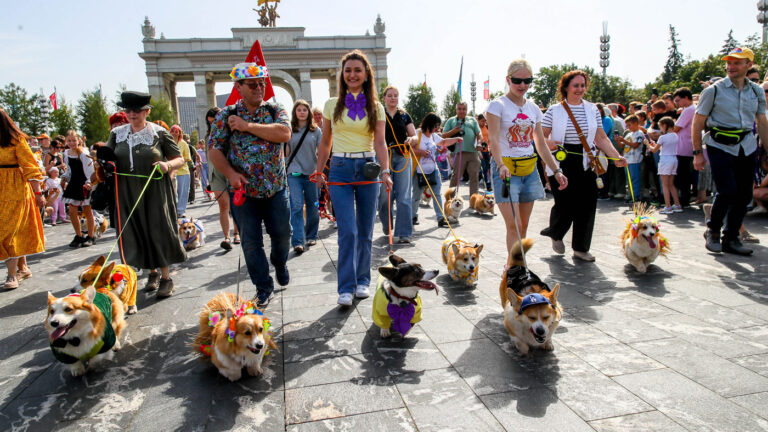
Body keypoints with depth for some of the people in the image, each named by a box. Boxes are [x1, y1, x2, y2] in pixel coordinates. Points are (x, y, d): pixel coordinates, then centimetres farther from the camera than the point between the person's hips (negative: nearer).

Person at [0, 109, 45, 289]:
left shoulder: (16, 140, -8)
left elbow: (29, 166, -10)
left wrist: (38, 193, -12)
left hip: (15, 189, -6)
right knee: (17, 229, 12)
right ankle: (23, 268, 23)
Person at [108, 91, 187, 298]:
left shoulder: (159, 133, -2)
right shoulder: (117, 133, 10)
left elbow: (180, 159, 0)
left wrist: (167, 165, -21)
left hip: (155, 190, -4)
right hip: (127, 193, 4)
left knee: (159, 231, -3)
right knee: (136, 233, 7)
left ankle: (166, 277, 8)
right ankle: (152, 273, 24)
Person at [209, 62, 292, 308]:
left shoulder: (275, 110, 4)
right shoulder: (226, 115, 2)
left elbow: (284, 133, -17)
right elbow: (214, 150, -2)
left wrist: (248, 126, -17)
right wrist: (230, 173, -17)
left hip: (276, 188, 1)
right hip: (242, 190, 0)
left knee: (282, 234, 10)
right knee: (251, 242, 2)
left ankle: (280, 265, 42)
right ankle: (264, 288, 17)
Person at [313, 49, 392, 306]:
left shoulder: (375, 107, 6)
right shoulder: (332, 105, 6)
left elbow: (380, 142, -3)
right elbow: (325, 142, 12)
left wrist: (386, 172, -17)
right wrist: (319, 171, 9)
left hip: (367, 167, 1)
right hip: (340, 169, -1)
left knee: (365, 230, 7)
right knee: (347, 230, -9)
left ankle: (363, 281, 21)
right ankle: (346, 287, -1)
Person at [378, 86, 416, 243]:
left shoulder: (404, 116, 13)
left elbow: (414, 135, 10)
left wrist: (411, 140, -12)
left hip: (403, 157, 2)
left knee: (404, 196, -3)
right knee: (385, 194, 0)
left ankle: (404, 232, 1)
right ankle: (386, 223, 29)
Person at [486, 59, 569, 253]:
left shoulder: (534, 109, 12)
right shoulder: (498, 105, -5)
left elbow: (541, 144, 16)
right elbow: (493, 138, -18)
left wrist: (556, 171, 10)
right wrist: (501, 165, -33)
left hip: (529, 169, 6)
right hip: (505, 169, -6)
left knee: (523, 226, 9)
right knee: (514, 225, -13)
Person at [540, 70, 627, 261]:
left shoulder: (592, 109, 10)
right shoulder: (554, 111, 0)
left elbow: (601, 138, 9)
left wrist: (617, 157, -3)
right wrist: (548, 143, -22)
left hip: (585, 164, 4)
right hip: (561, 164, -3)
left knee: (586, 205, 0)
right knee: (565, 204, -4)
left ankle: (581, 248, 14)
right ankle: (555, 233, 29)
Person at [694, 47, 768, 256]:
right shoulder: (714, 90, -3)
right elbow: (697, 123, -2)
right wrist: (697, 152, -6)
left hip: (747, 147, 5)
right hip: (720, 147, -4)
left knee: (744, 195, 4)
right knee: (728, 192, -14)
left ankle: (731, 239, 16)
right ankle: (712, 230, 9)